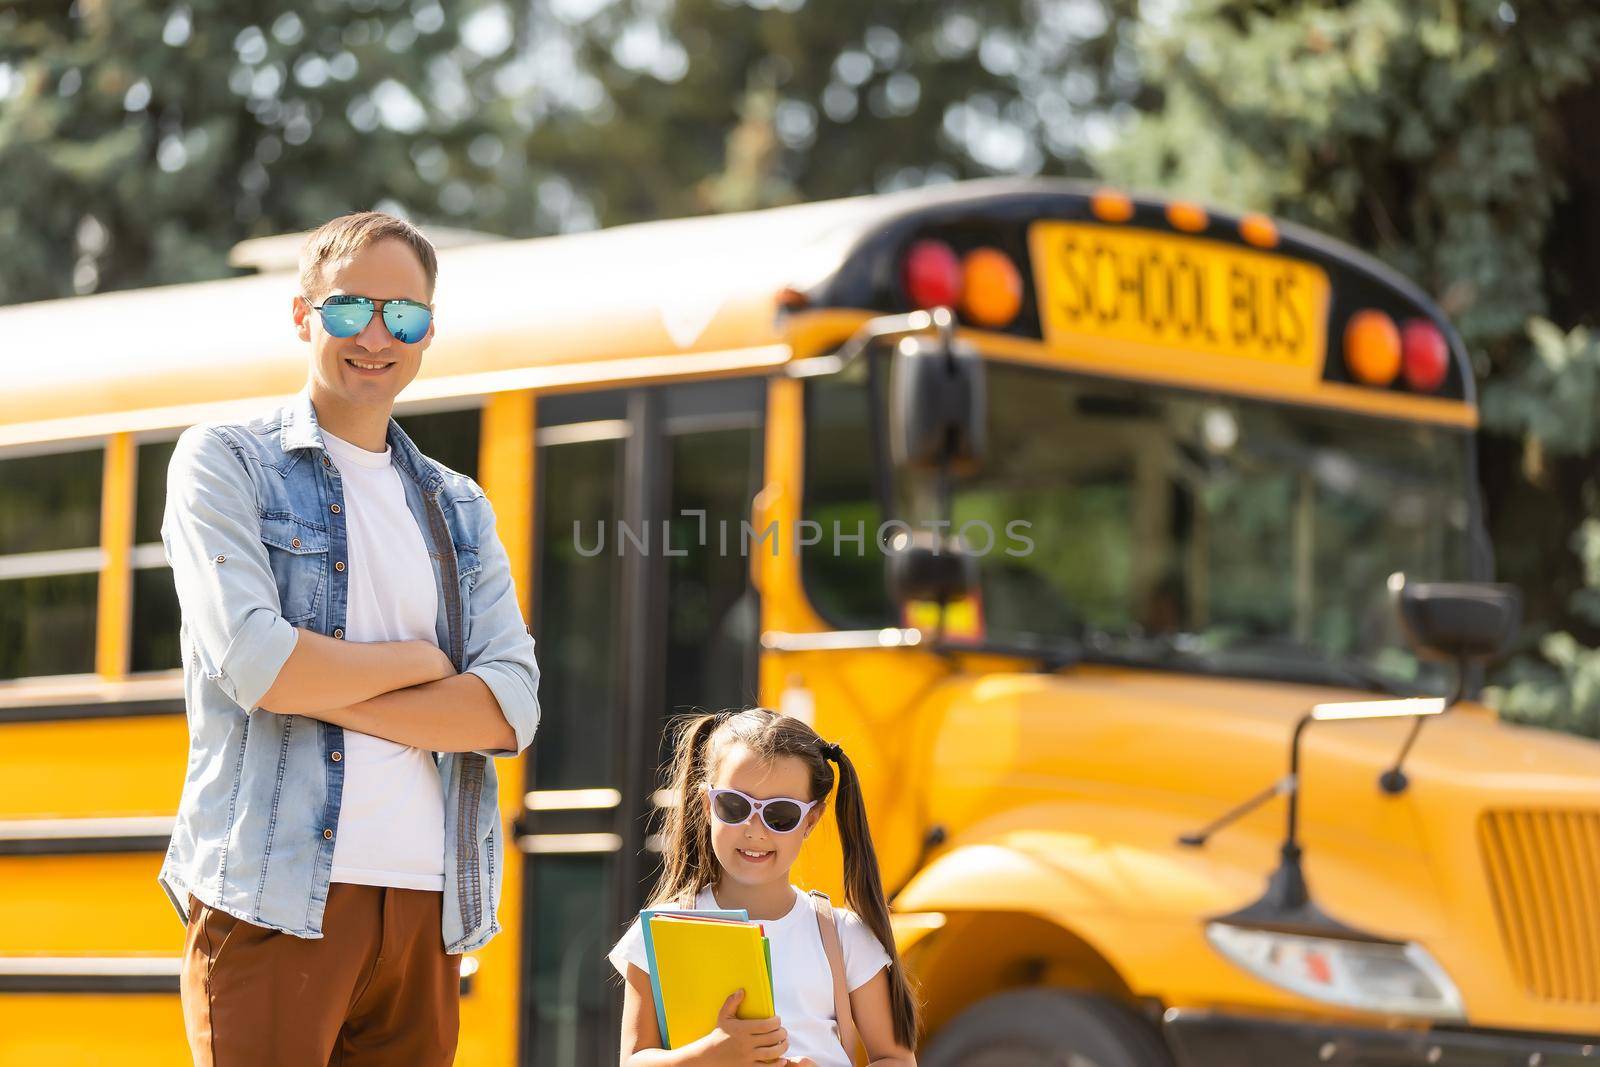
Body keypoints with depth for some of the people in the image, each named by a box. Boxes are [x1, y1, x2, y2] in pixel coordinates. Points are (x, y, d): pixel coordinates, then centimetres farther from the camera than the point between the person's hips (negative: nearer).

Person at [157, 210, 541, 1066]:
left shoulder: (459, 509, 19)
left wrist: (319, 687, -8)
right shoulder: (225, 464, 5)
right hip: (272, 898, -4)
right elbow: (253, 662, -12)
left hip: (429, 907, 5)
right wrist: (418, 659, 0)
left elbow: (509, 708, 3)